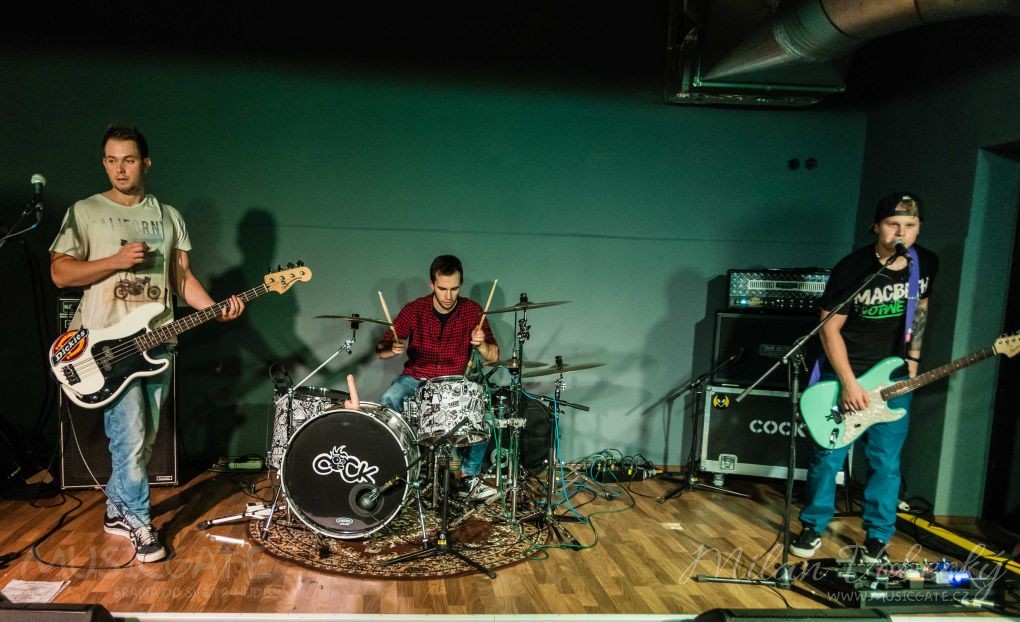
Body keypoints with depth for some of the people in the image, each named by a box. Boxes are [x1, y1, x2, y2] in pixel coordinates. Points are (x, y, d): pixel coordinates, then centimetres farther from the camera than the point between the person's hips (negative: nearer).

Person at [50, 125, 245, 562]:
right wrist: (116, 260, -16)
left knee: (144, 440, 11)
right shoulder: (85, 212, 1)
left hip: (157, 342, 4)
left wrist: (215, 309, -7)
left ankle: (116, 510, 30)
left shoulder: (168, 216, 12)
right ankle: (138, 524, 9)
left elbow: (182, 276, 10)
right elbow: (60, 273, -3)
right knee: (131, 440, -8)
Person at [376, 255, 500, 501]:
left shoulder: (472, 310, -6)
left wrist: (481, 343, -31)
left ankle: (469, 477, -6)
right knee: (388, 401, -31)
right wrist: (393, 348, -30)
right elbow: (381, 350, -6)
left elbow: (493, 357, -7)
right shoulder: (414, 309, -8)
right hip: (415, 379, 0)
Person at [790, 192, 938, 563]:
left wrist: (913, 359, 10)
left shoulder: (927, 264, -1)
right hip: (844, 373, -3)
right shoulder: (852, 269, -16)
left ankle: (877, 539, 20)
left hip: (895, 377, 4)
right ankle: (813, 526, 20)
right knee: (828, 457, 1)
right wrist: (849, 383, -18)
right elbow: (829, 328, -13)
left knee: (885, 462, 5)